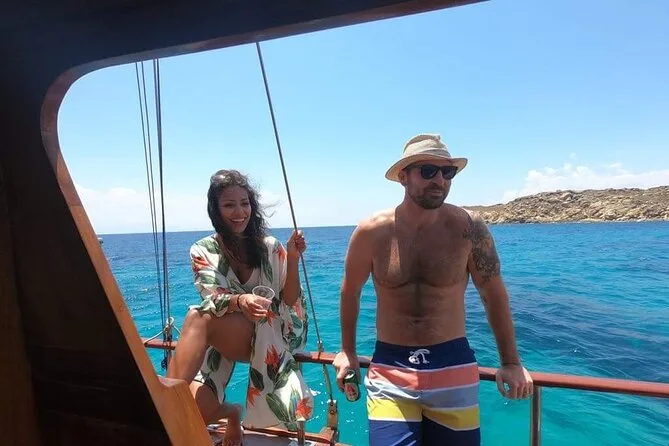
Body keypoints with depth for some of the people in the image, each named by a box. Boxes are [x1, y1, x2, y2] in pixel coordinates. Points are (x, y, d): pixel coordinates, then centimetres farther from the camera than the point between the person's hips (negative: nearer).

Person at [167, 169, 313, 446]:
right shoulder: (203, 251, -2)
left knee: (199, 317, -31)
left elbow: (290, 302, -4)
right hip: (220, 341, 2)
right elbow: (213, 300, -17)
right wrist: (240, 301, -40)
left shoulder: (270, 248, -2)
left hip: (266, 337, -2)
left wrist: (293, 260, -20)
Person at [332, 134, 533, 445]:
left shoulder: (468, 228, -10)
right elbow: (350, 291, 7)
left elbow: (494, 294, 2)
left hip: (453, 366, 1)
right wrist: (347, 351, 12)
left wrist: (510, 362, 4)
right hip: (390, 368, 0)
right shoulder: (371, 232, -9)